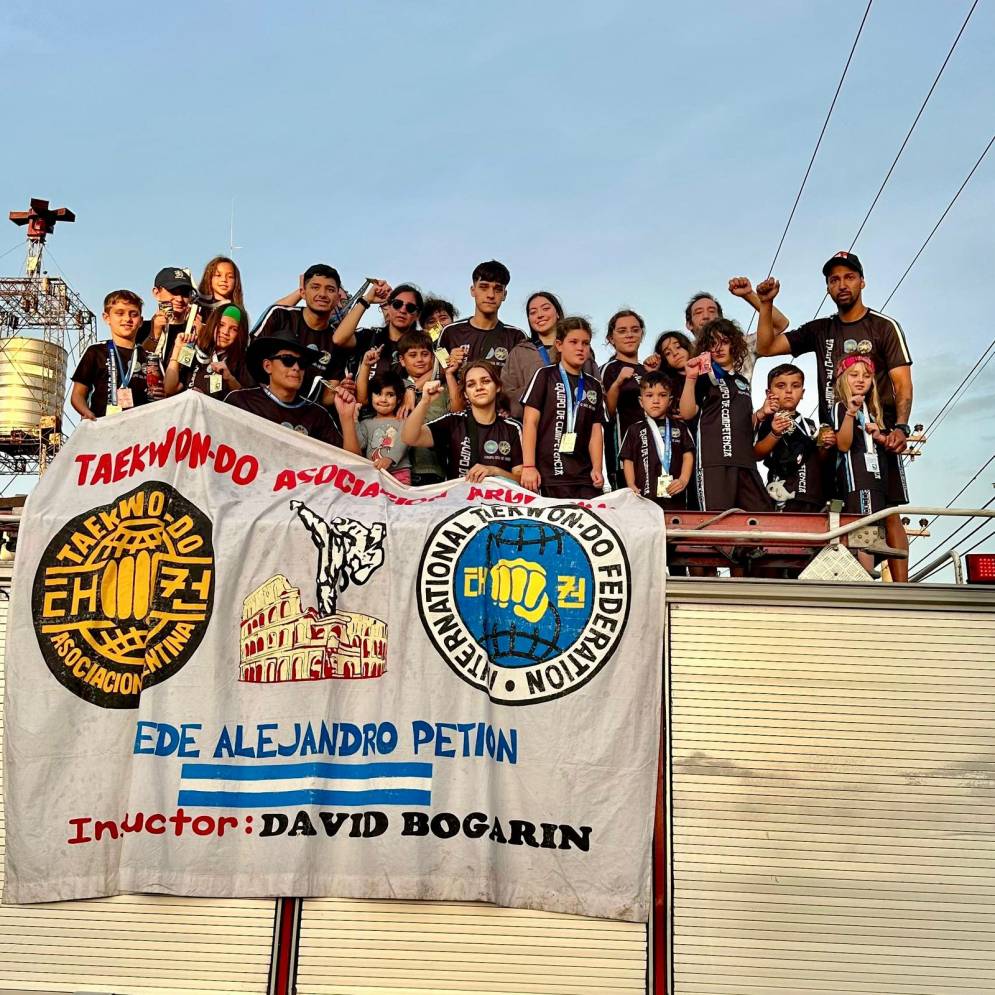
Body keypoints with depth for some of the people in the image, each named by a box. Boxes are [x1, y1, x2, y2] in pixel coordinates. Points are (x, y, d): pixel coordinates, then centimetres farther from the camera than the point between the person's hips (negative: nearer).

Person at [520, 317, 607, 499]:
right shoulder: (545, 376, 4)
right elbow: (530, 422, -1)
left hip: (585, 477, 4)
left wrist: (597, 469, -1)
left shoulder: (594, 386, 17)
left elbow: (596, 431, 13)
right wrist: (529, 467, -10)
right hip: (549, 475, -4)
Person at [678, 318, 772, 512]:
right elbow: (687, 413, -8)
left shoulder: (742, 381, 24)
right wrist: (690, 378, -16)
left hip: (744, 459, 6)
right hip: (713, 458, -6)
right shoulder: (705, 378, 7)